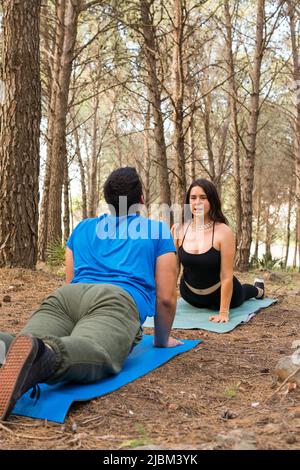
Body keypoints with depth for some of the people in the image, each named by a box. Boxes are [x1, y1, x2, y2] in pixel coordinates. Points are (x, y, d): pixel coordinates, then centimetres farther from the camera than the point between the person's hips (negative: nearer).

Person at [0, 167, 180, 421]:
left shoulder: (83, 228, 36)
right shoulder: (158, 231, 27)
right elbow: (166, 297, 23)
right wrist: (162, 340, 39)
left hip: (64, 296, 4)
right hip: (117, 300, -4)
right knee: (93, 353, -33)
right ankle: (41, 354, -66)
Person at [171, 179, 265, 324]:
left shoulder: (223, 231, -28)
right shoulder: (178, 230, -19)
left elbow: (226, 276, -24)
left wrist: (223, 312, -24)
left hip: (220, 292, -2)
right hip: (191, 295, 2)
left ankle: (257, 289, 65)